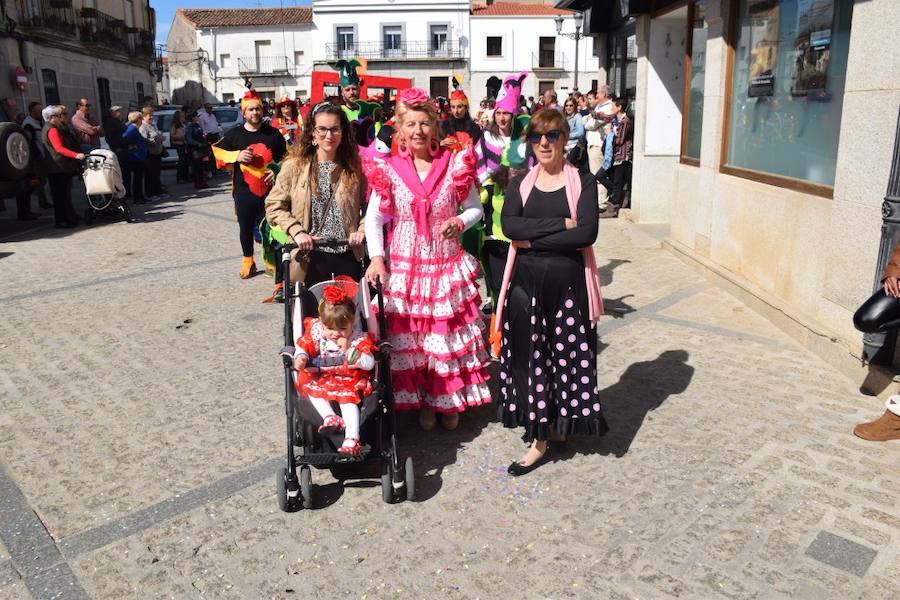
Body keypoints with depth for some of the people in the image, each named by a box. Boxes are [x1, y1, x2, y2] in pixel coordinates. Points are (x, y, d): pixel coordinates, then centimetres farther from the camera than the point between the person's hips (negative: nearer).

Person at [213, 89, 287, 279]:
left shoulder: (273, 133, 6)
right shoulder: (234, 134, 5)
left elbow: (285, 156, 13)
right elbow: (218, 153, 7)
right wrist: (237, 156, -10)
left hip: (268, 190, 0)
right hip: (244, 192, 1)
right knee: (246, 228, 8)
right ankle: (247, 261, 24)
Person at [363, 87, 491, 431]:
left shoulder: (455, 166, -1)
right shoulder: (388, 170, -2)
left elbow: (475, 208, 8)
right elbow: (373, 219, -1)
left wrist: (458, 222, -13)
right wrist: (376, 257, -14)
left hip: (447, 266, 0)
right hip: (404, 267, 0)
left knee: (449, 335, 8)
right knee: (408, 336, 5)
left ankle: (450, 401, 27)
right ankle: (421, 402, 25)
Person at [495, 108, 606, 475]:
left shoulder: (583, 182, 1)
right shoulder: (519, 184, 8)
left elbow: (587, 233, -14)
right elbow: (509, 225, -11)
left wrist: (533, 239, -14)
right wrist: (561, 224, -16)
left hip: (568, 282, -2)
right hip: (525, 282, 2)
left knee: (566, 354, 7)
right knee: (528, 355, 5)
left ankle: (560, 424, 27)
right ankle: (539, 438, 18)